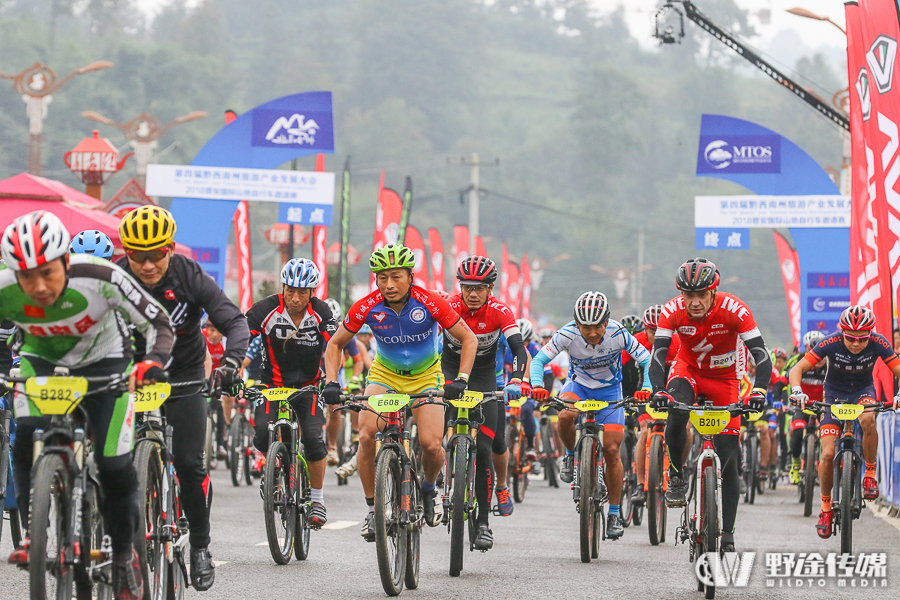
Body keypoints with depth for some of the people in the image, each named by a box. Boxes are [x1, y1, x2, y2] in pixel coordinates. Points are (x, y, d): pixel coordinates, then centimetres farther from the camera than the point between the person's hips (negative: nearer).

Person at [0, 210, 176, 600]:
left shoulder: (99, 278, -36)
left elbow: (159, 324, -26)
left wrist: (152, 361, -45)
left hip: (103, 363, -1)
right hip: (39, 363, 1)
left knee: (115, 465, -8)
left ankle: (124, 557, 13)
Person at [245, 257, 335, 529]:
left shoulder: (321, 313, -14)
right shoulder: (266, 310, -16)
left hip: (309, 386, 0)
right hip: (273, 384, 0)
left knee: (312, 437, -19)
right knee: (263, 435, -20)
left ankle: (317, 499, 0)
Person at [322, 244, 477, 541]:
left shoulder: (430, 303, -24)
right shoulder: (367, 307, -19)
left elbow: (469, 340, -15)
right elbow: (335, 344, -5)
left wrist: (461, 380, -27)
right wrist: (331, 383, -18)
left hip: (426, 376, -1)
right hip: (385, 374, 1)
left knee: (431, 445, -19)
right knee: (367, 435, -23)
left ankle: (429, 489, 15)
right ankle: (372, 508, -7)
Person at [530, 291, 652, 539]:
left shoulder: (618, 333, -27)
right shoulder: (568, 334, -26)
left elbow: (646, 360, -24)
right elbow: (539, 359, -25)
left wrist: (646, 387, -43)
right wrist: (537, 385, -44)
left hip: (609, 389, 0)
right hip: (579, 384, 0)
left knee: (612, 450, -7)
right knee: (566, 416, -34)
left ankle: (615, 513, 6)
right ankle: (571, 455, -2)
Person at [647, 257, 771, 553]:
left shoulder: (734, 310, -29)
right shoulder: (672, 311, -25)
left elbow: (762, 355, -32)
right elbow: (658, 356, -31)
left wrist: (759, 390, -49)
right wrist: (659, 391, -49)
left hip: (723, 378, 0)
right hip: (688, 369, 0)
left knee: (729, 455, -5)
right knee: (675, 412, -34)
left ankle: (727, 533, 3)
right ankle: (677, 475, -9)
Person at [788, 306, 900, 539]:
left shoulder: (878, 343, -24)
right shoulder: (831, 343, -27)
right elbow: (797, 369, -25)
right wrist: (797, 391, -44)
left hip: (863, 391, 0)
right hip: (835, 393, 0)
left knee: (868, 419, -36)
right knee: (828, 454, -13)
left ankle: (870, 474, -16)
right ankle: (826, 507, 7)